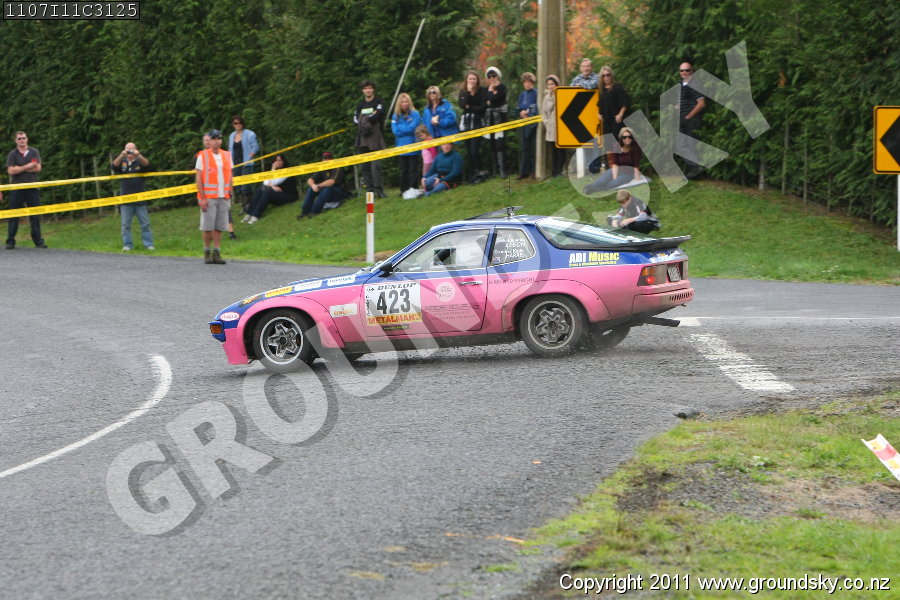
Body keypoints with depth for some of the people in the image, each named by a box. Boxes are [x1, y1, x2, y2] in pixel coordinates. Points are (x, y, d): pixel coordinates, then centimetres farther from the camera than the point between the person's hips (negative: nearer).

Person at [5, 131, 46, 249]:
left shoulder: (34, 152, 8)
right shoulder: (12, 154, 4)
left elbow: (38, 168, -5)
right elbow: (11, 171, -9)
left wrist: (19, 169, -8)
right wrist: (28, 167, -10)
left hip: (32, 187, 1)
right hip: (17, 189, -1)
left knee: (35, 215, 2)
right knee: (13, 216, 0)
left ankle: (38, 240, 7)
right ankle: (10, 241, 4)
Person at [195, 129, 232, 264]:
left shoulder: (226, 156, 12)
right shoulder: (202, 156, 0)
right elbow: (198, 178, -3)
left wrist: (229, 195, 9)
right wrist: (202, 198, -10)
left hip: (223, 197, 4)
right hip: (208, 197, -4)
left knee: (219, 227, 2)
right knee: (208, 227, -2)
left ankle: (217, 253, 5)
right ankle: (207, 253, 6)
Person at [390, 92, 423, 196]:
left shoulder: (415, 114, -4)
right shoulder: (396, 116, 6)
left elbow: (412, 128, -14)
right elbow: (395, 130, -3)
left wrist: (400, 128, -5)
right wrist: (406, 129, -10)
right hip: (401, 146, 4)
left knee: (413, 169, -1)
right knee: (403, 170, 9)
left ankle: (413, 188, 0)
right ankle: (404, 190, 14)